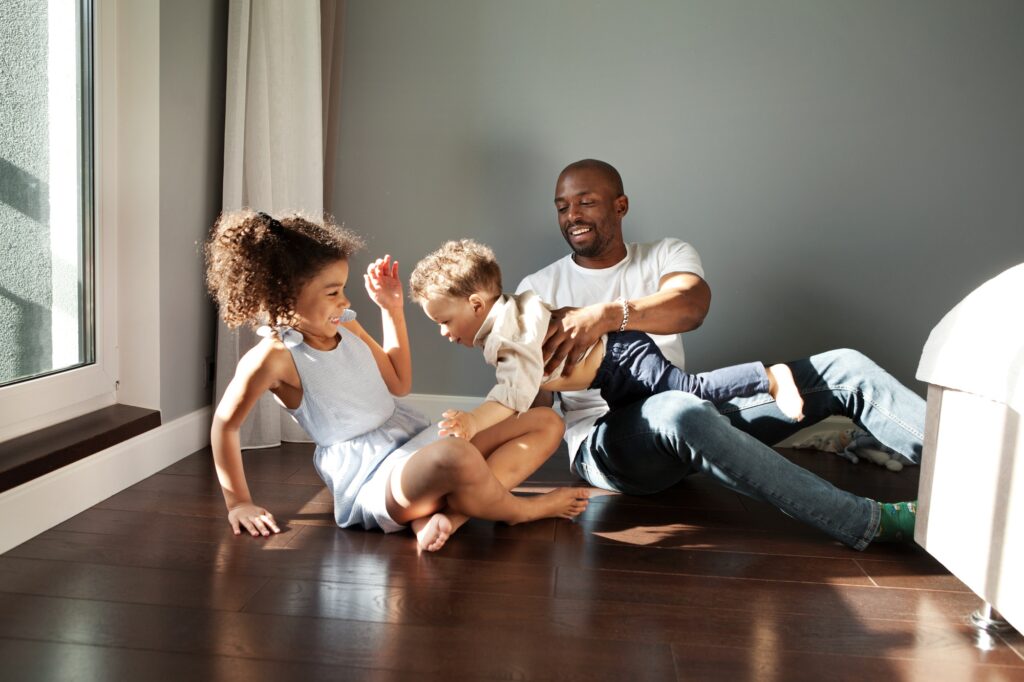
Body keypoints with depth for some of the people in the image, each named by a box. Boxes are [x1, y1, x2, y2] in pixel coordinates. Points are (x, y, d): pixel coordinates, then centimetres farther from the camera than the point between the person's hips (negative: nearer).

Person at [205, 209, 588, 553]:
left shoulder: (347, 327, 11)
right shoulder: (274, 356, -10)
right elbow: (225, 424, 0)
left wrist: (392, 309, 12)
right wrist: (239, 502, 3)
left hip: (420, 443, 9)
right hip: (370, 479, -9)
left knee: (546, 423, 2)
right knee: (456, 456, -44)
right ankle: (518, 510, -7)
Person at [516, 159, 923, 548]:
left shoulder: (666, 254, 10)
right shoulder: (538, 288, 7)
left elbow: (692, 306, -16)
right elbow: (533, 404, -1)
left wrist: (605, 316, -31)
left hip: (689, 423, 4)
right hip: (603, 441, -3)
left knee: (843, 369, -8)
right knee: (680, 411, -39)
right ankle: (873, 523, -33)